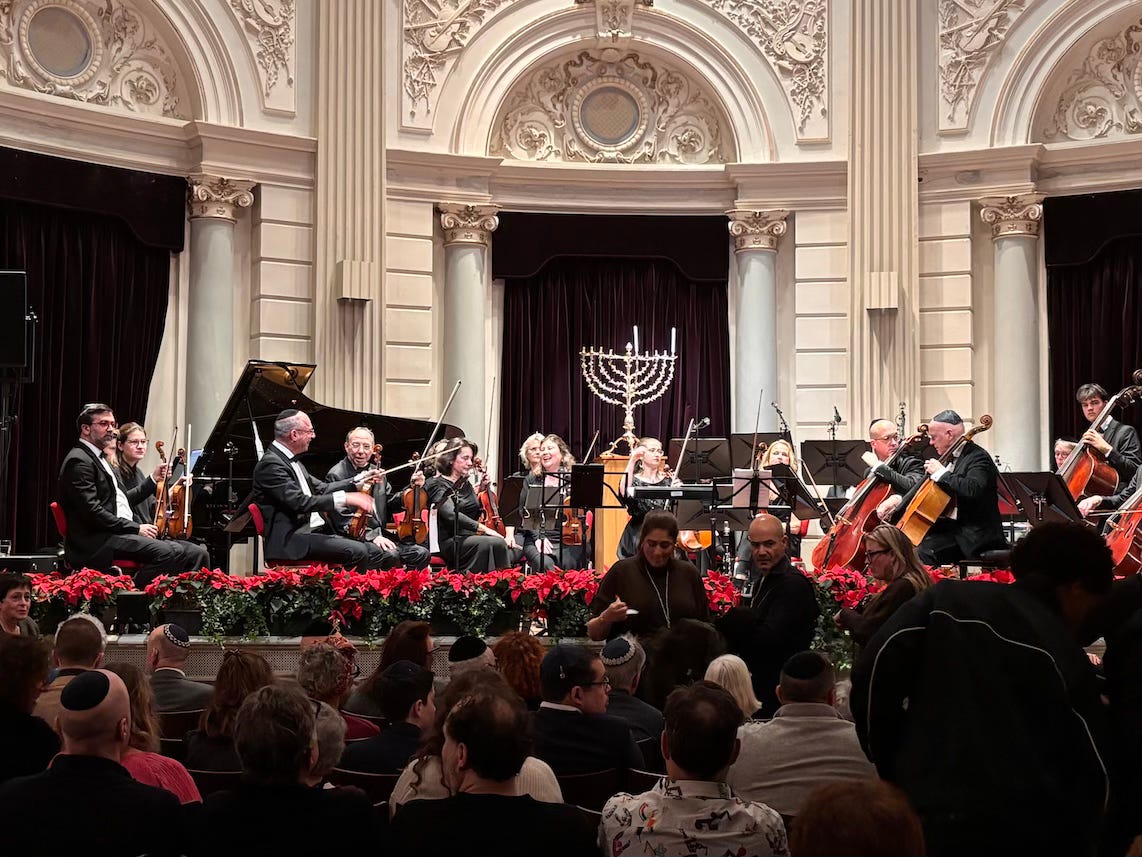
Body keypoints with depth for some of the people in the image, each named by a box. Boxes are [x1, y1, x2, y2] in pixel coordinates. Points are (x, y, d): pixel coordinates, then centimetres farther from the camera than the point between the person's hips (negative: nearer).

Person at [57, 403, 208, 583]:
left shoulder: (100, 459, 25)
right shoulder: (78, 461, -7)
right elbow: (92, 512, -17)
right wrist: (136, 528, -15)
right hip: (96, 542, -10)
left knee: (197, 553, -7)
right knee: (171, 552, -30)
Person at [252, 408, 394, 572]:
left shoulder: (291, 460, 17)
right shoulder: (271, 464, -14)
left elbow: (322, 488, 22)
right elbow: (299, 502, -24)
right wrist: (345, 498, -22)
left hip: (317, 532, 10)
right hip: (290, 541, -10)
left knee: (375, 553, -3)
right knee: (358, 552, -25)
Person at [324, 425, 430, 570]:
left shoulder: (377, 472, 14)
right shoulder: (336, 475, -8)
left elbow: (391, 503, 22)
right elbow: (342, 521, -14)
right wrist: (372, 536, -24)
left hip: (379, 534, 7)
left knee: (421, 554, -9)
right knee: (391, 555, -32)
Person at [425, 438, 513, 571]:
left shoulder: (465, 484, 20)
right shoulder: (437, 484, -3)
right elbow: (451, 515, -19)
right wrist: (483, 528, -26)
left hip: (472, 537, 6)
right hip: (450, 542, -6)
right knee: (496, 543, -32)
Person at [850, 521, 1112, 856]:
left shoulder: (946, 600, 7)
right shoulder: (1068, 656, 6)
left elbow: (873, 672, -3)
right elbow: (1089, 773, 6)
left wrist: (893, 770, 8)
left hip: (934, 815, 0)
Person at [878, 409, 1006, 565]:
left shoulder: (978, 457, -13)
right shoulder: (948, 457, 15)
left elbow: (972, 490, -32)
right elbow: (925, 485, 24)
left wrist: (941, 472, -22)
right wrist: (898, 500, 9)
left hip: (972, 536, -10)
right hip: (946, 526, 10)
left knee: (924, 550, -29)